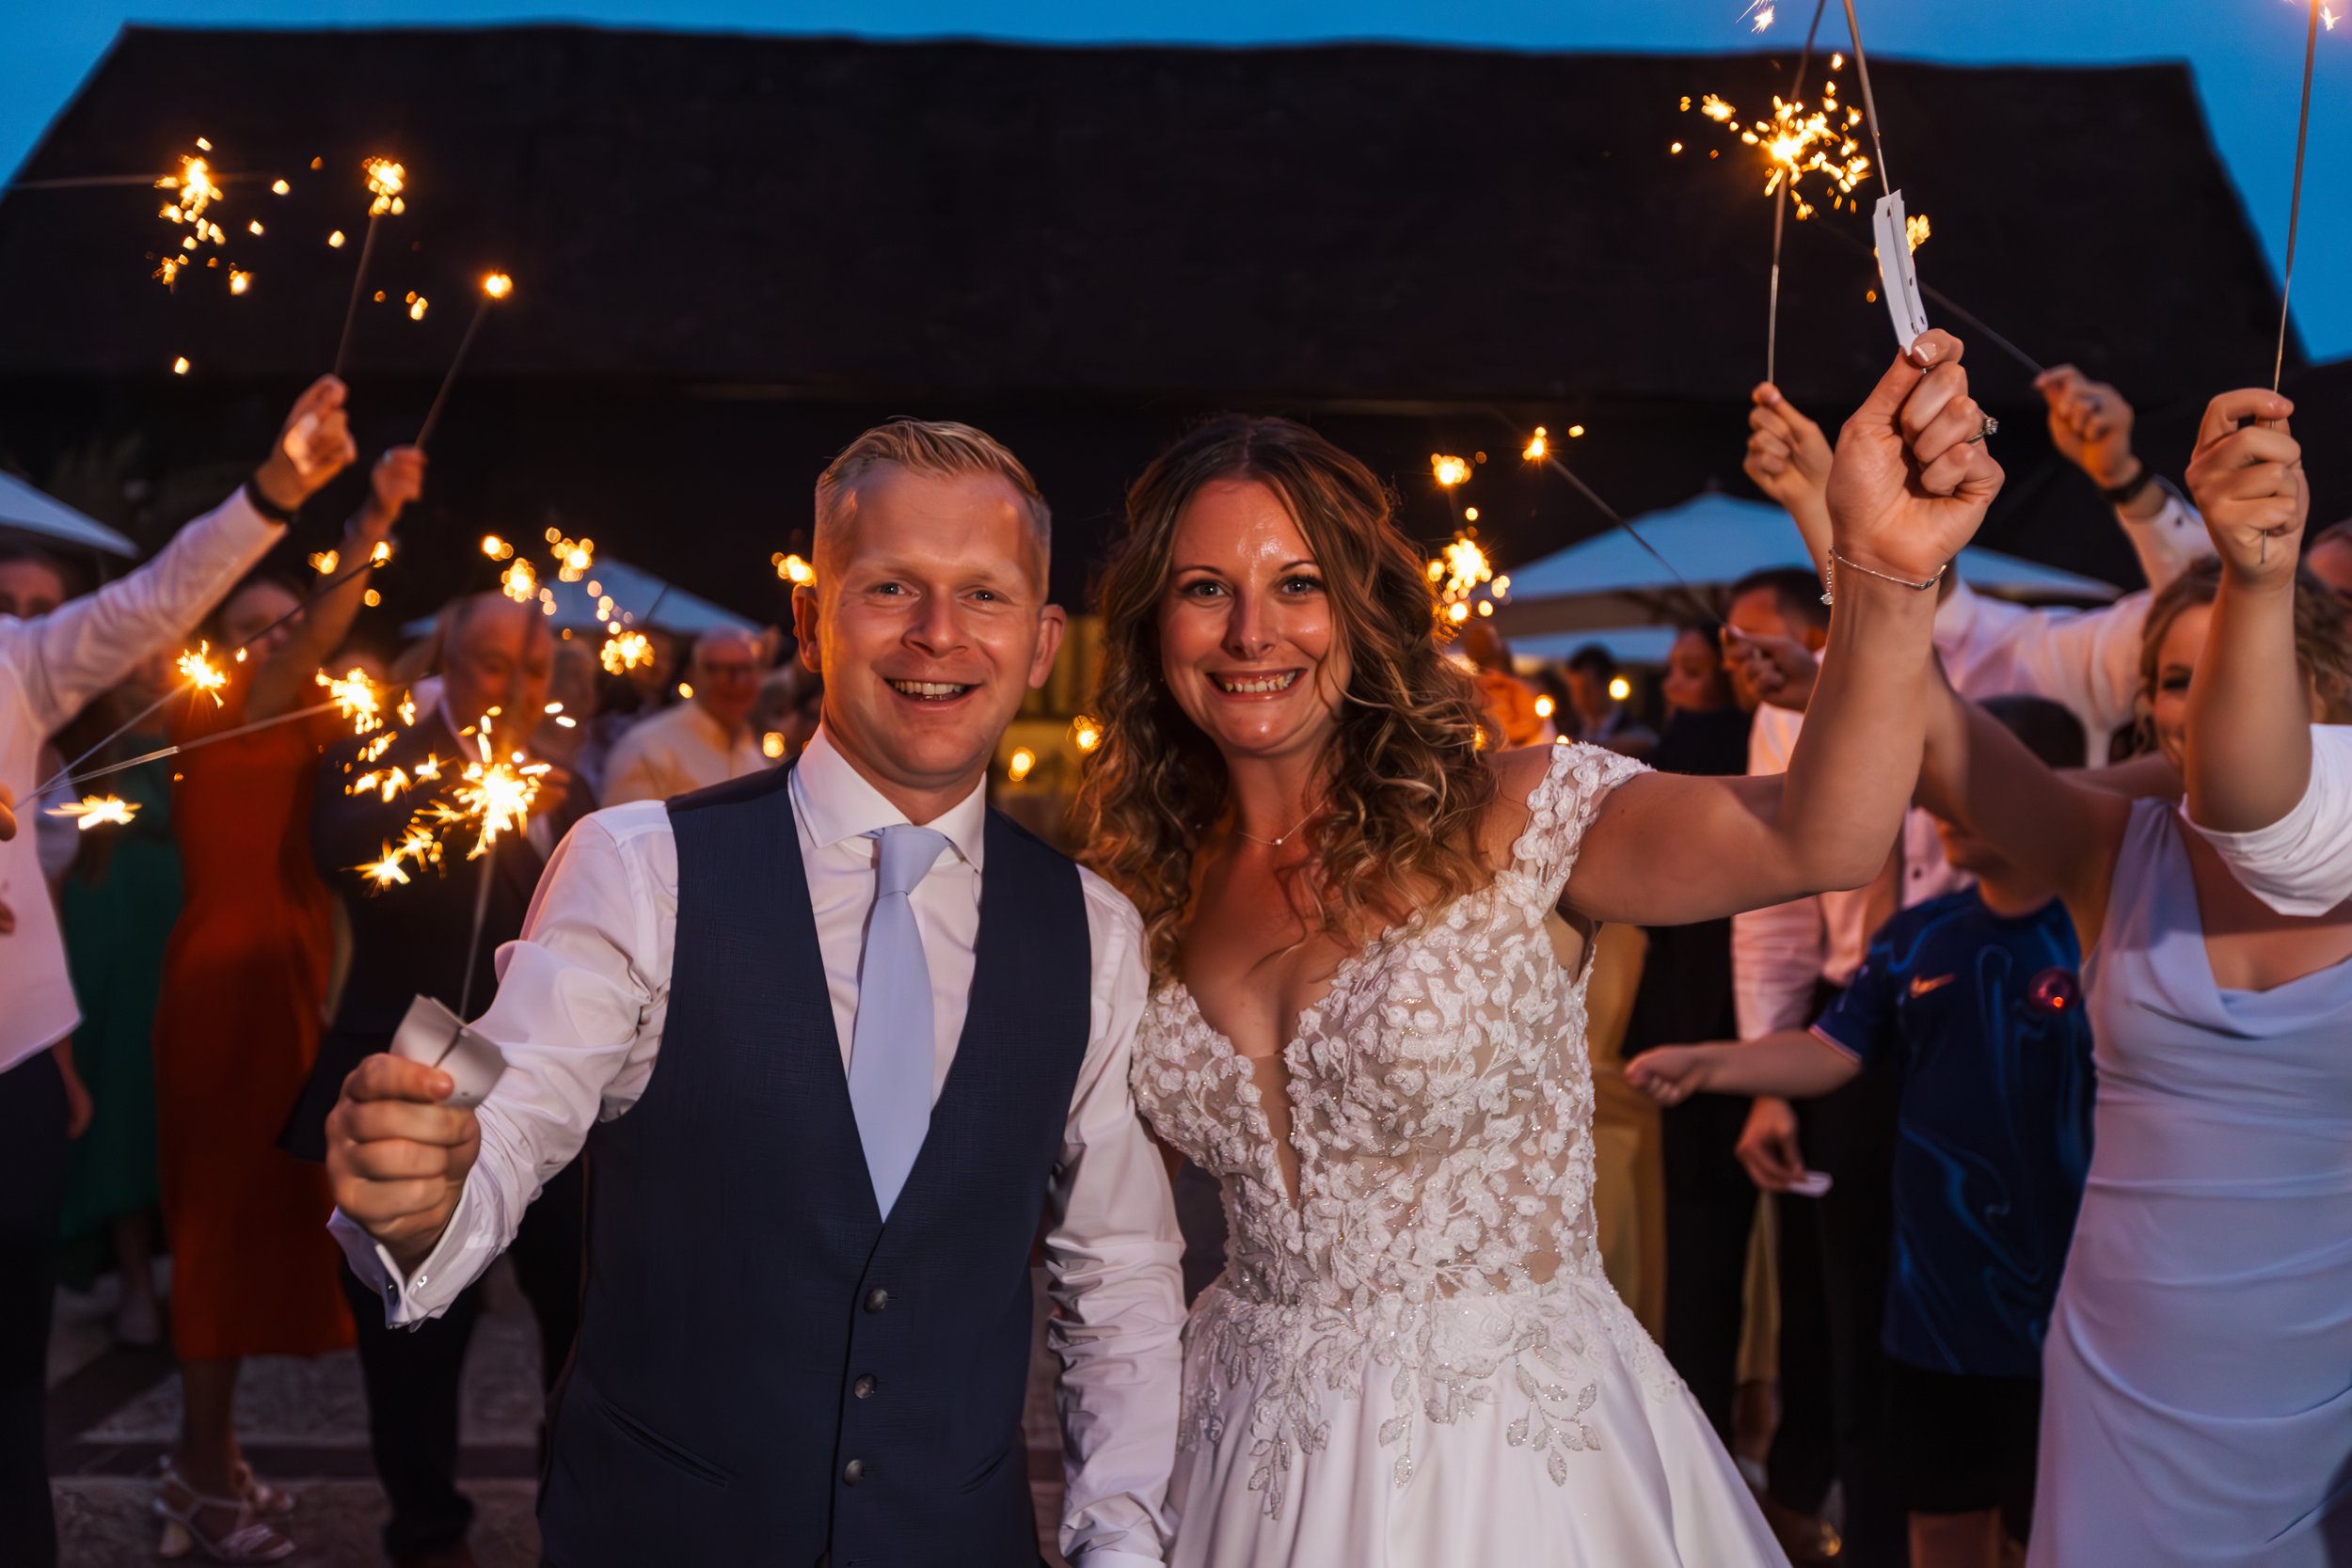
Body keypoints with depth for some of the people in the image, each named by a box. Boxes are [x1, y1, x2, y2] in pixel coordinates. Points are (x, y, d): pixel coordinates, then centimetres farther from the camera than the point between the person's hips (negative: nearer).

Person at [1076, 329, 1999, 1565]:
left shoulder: (1510, 821, -13)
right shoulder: (1159, 892, 0)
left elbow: (1817, 840, -29)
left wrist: (1885, 578, -42)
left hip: (1517, 1454, -3)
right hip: (1255, 1447, 4)